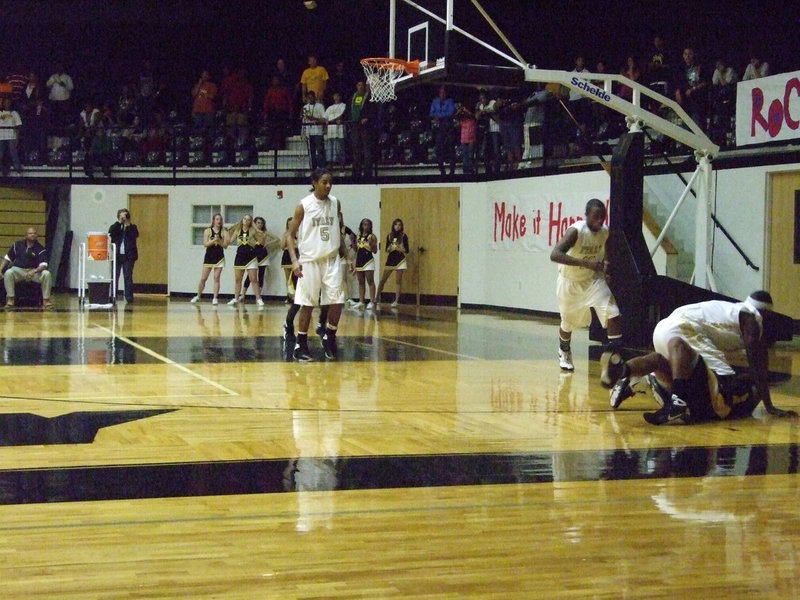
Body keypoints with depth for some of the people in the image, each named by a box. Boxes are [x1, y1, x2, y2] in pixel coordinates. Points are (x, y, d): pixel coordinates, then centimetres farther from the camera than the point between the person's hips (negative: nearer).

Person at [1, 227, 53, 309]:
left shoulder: (40, 249, -1)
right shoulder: (17, 245, 6)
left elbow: (43, 265, -12)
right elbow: (7, 258, 14)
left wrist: (34, 271, -30)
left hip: (34, 271, 0)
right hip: (18, 270, 0)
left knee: (47, 274, -28)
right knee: (8, 273, -32)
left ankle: (46, 300, -17)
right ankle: (10, 299, -22)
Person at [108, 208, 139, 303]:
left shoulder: (132, 227, 9)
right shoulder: (115, 227, 10)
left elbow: (135, 236, -10)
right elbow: (110, 233, -13)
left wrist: (128, 226, -15)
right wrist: (119, 222, -17)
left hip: (128, 256, -1)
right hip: (116, 255, 1)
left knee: (128, 277, 0)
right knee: (114, 276, 0)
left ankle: (129, 297, 2)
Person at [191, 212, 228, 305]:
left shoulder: (224, 232, 2)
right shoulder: (208, 231, 0)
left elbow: (225, 245, -3)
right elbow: (205, 244, -10)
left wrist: (219, 240, -19)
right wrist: (214, 240, -23)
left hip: (219, 257, 0)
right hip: (209, 256, 0)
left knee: (216, 278, -3)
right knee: (203, 278, 3)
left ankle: (215, 298, 0)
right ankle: (198, 296, 17)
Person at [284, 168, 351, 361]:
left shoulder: (335, 203, 5)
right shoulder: (304, 205, -7)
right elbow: (290, 234, -4)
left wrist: (345, 255, 8)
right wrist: (295, 260, -15)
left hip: (333, 260, 3)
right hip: (310, 261, -3)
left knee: (337, 302, -4)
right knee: (307, 304, 1)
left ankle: (329, 337, 17)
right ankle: (301, 344, 10)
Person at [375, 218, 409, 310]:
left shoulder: (403, 236, -1)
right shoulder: (389, 236, 9)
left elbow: (406, 251, -2)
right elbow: (387, 249, 12)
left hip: (400, 261, -3)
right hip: (390, 260, 3)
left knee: (398, 281, -2)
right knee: (382, 280, 0)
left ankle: (396, 301, 1)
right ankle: (377, 299, 7)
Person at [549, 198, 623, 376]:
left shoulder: (605, 232, -11)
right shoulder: (575, 231, -28)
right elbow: (555, 254, -42)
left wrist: (606, 265, -12)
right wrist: (586, 263, -50)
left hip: (593, 280, 3)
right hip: (571, 281, -3)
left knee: (613, 314, -20)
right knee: (568, 323, 16)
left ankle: (613, 354, -18)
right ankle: (564, 352, 47)